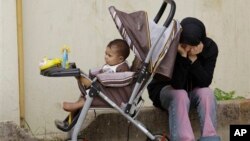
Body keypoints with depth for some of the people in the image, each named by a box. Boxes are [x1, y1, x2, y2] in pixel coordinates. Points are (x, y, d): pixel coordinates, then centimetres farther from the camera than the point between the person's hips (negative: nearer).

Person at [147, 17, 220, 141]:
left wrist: (193, 58, -34)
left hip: (193, 91, 3)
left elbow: (205, 82, -23)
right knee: (180, 95, -35)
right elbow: (177, 84, -31)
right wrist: (183, 56, -40)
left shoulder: (210, 47, -17)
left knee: (206, 93, -29)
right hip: (165, 89, -3)